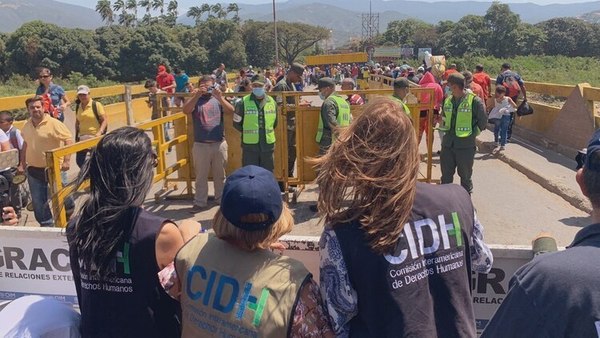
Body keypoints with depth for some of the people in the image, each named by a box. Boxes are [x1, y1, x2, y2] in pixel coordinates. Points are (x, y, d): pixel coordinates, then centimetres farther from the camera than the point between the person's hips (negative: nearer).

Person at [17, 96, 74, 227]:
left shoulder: (54, 123, -14)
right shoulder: (26, 126, 7)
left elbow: (69, 139, -17)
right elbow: (25, 144, 19)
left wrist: (66, 161, -23)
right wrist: (22, 163, 17)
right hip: (34, 170, 6)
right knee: (38, 202, 9)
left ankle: (70, 211, 38)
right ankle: (46, 225, 23)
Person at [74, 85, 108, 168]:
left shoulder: (96, 105, -8)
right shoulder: (78, 107, 9)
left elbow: (105, 120, -11)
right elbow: (77, 123, 19)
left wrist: (100, 132, -23)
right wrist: (76, 136, 15)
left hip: (95, 137, -5)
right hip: (82, 138, 6)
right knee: (79, 161, 5)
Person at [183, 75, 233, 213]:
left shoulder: (218, 99, 6)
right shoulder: (195, 100, 4)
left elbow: (231, 110, -10)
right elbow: (185, 110, -16)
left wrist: (220, 97, -24)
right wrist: (197, 95, -25)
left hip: (219, 144, 1)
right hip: (200, 145, -1)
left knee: (220, 174, 13)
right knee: (201, 175, 6)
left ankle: (221, 199, 27)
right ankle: (200, 202, 15)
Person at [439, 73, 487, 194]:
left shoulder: (474, 101, -10)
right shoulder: (448, 101, 7)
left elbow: (483, 121, -4)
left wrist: (472, 134, -2)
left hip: (465, 145, -5)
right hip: (448, 144, 5)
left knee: (465, 175, 10)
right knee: (446, 174, 13)